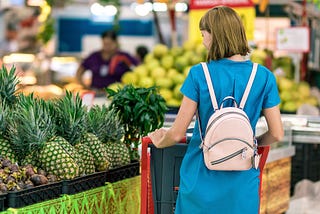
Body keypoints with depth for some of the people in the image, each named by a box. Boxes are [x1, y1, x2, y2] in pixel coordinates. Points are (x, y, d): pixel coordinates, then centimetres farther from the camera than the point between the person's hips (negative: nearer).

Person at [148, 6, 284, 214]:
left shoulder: (199, 74, -9)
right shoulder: (264, 77, -4)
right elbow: (277, 134, -1)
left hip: (202, 180, -1)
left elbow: (177, 134, -7)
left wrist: (160, 141, 14)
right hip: (242, 186, 1)